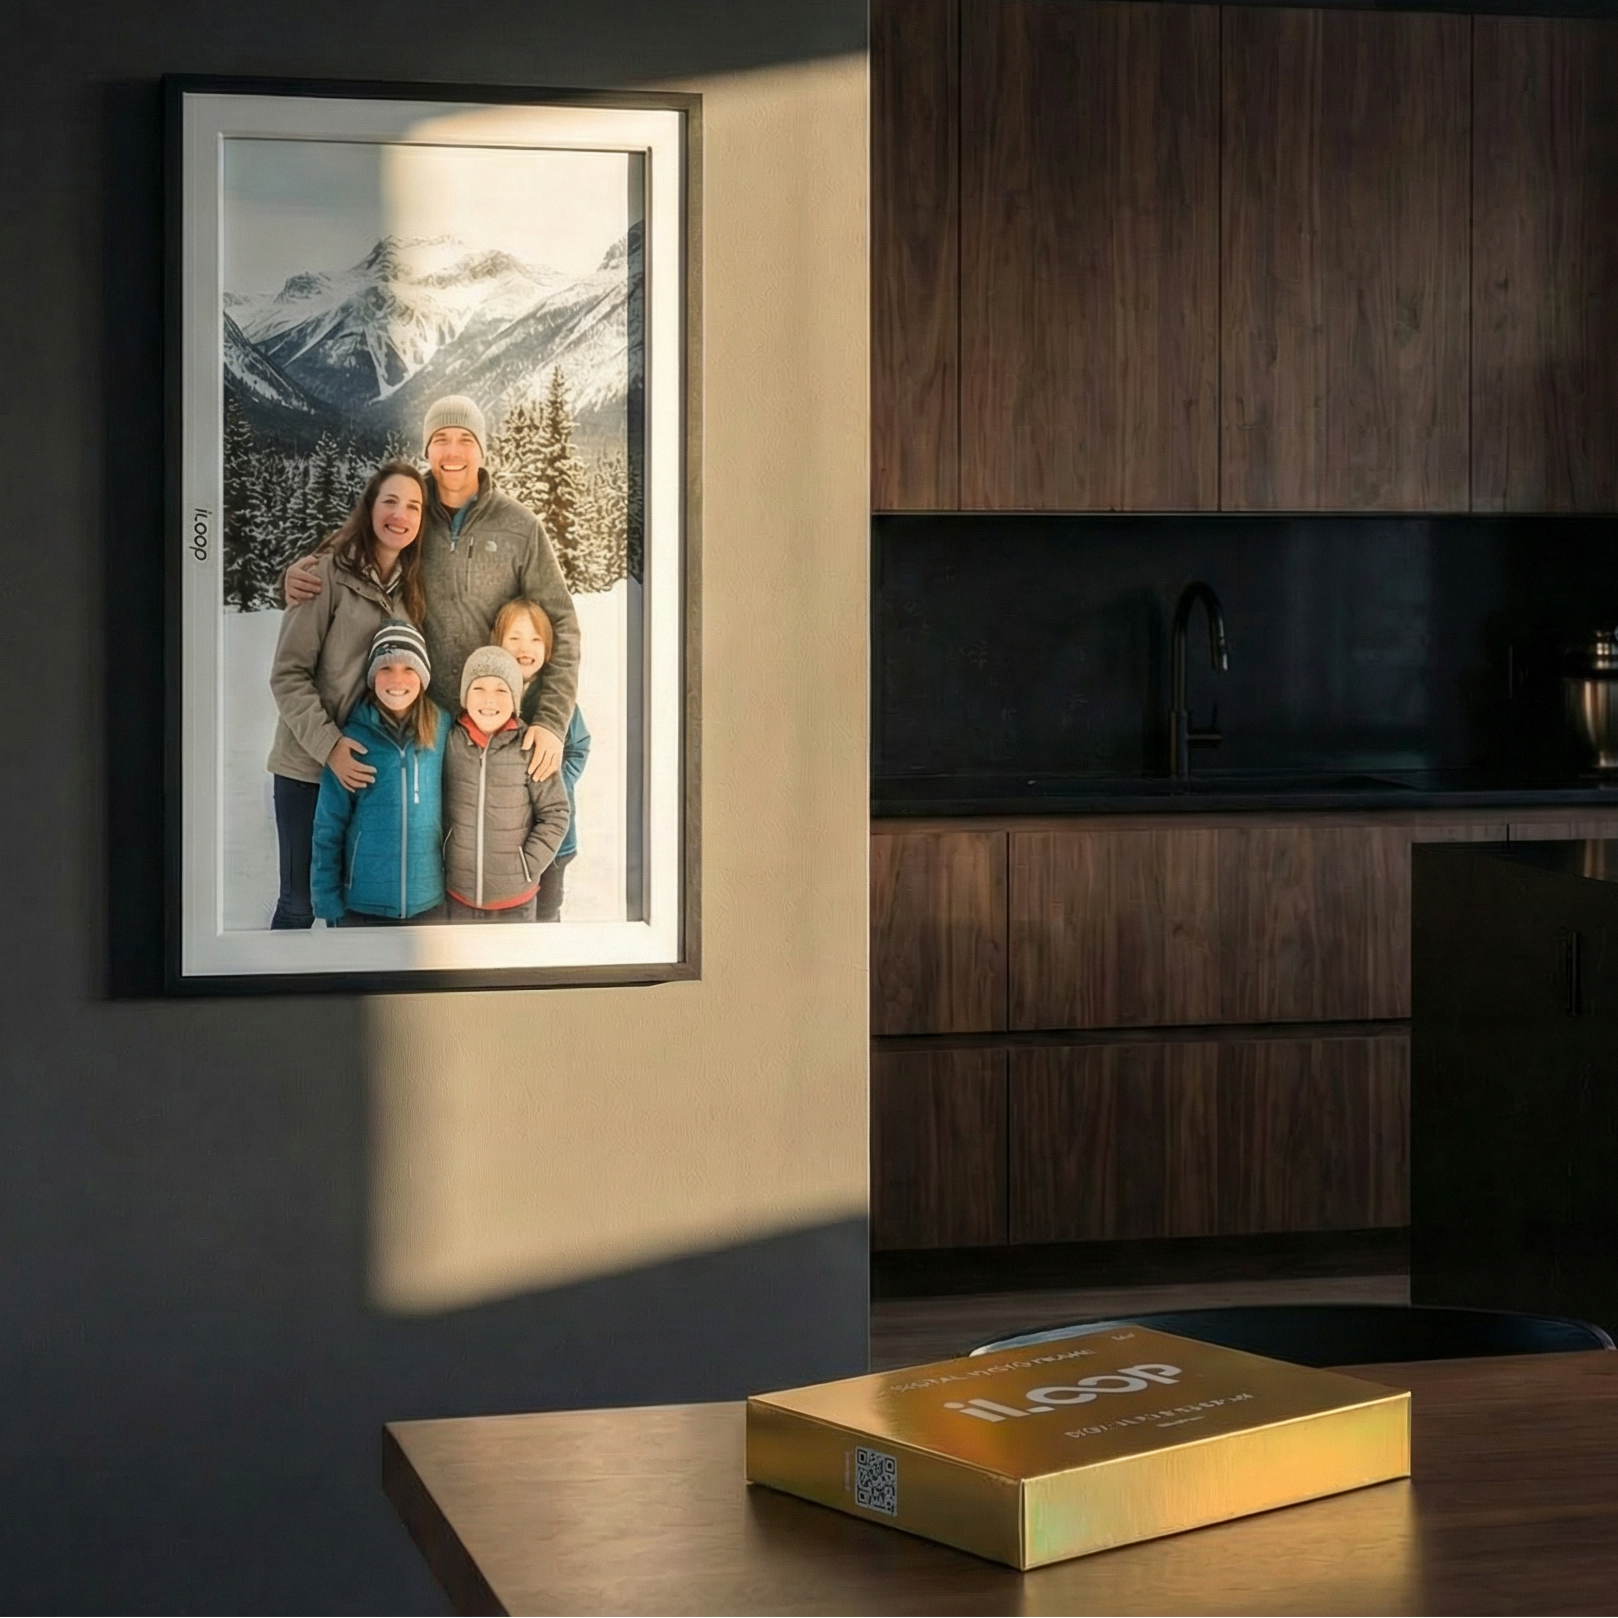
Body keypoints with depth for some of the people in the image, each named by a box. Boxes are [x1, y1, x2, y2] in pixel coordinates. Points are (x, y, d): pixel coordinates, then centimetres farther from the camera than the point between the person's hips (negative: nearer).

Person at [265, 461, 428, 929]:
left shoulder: (412, 587, 9)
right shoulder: (330, 572, -9)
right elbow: (287, 675, -11)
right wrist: (329, 745, -19)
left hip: (374, 769, 5)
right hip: (310, 766, -5)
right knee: (300, 901, 2)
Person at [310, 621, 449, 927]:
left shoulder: (444, 731, -1)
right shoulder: (353, 738, -5)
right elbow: (329, 827, -2)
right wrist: (328, 902, -5)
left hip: (428, 902, 1)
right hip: (362, 905, -1)